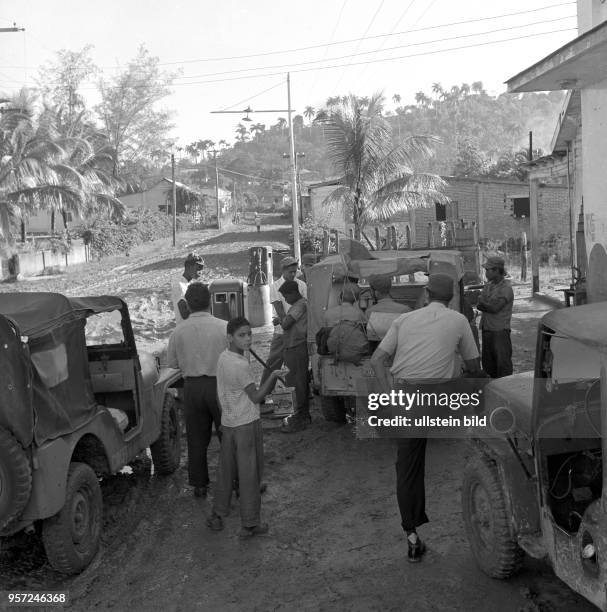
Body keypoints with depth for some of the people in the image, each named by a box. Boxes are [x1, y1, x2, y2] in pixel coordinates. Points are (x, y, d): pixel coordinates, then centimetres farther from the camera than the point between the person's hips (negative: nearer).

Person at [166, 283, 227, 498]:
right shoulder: (223, 327, -11)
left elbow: (171, 363, 3)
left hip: (192, 387, 2)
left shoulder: (178, 331, -5)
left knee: (196, 438, 14)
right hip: (219, 384, -1)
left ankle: (199, 485, 22)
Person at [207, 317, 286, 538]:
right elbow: (256, 397, -16)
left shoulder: (223, 357, 2)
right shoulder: (241, 365, -23)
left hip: (227, 422, 8)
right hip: (247, 424, -8)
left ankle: (217, 516, 28)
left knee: (226, 470, 18)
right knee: (249, 474, 4)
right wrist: (273, 376, -18)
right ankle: (250, 524, 13)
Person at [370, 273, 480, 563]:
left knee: (407, 467, 7)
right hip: (438, 394, -3)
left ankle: (412, 534, 6)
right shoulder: (458, 320, 11)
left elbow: (377, 359, 8)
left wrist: (390, 394, 4)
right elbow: (473, 365, 19)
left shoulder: (405, 319, 17)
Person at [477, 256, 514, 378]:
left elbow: (495, 308, -19)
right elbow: (479, 305, 4)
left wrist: (483, 303, -3)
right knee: (487, 363, 13)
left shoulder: (506, 288, -12)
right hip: (486, 330, 8)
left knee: (503, 364, -2)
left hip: (500, 331, -8)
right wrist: (490, 305, -14)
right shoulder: (488, 285, 11)